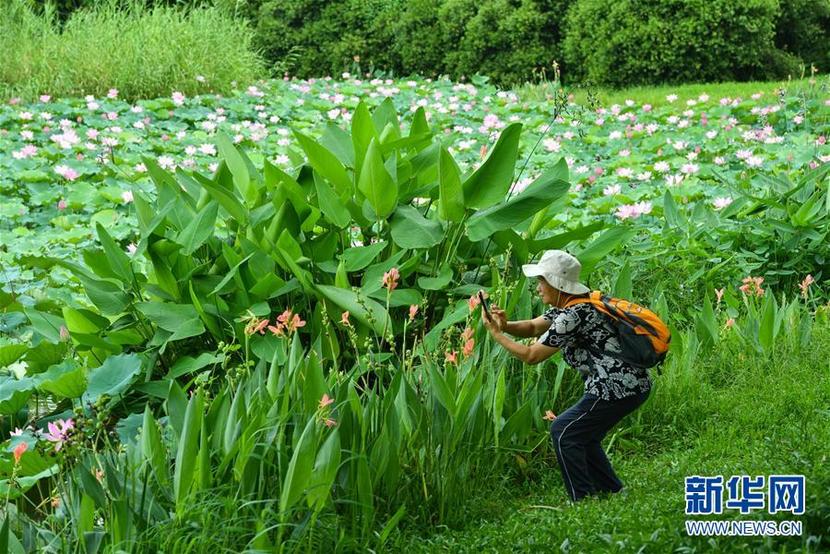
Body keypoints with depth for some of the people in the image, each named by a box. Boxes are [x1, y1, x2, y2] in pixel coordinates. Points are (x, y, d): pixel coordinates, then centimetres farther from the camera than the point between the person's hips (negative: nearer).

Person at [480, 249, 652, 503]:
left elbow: (531, 355, -13)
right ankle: (613, 493, 26)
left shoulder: (573, 316, -19)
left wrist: (496, 334, -4)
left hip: (619, 389, -10)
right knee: (582, 434, 20)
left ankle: (583, 501, 4)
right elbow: (533, 327, 16)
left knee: (564, 431, -1)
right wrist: (506, 324, -4)